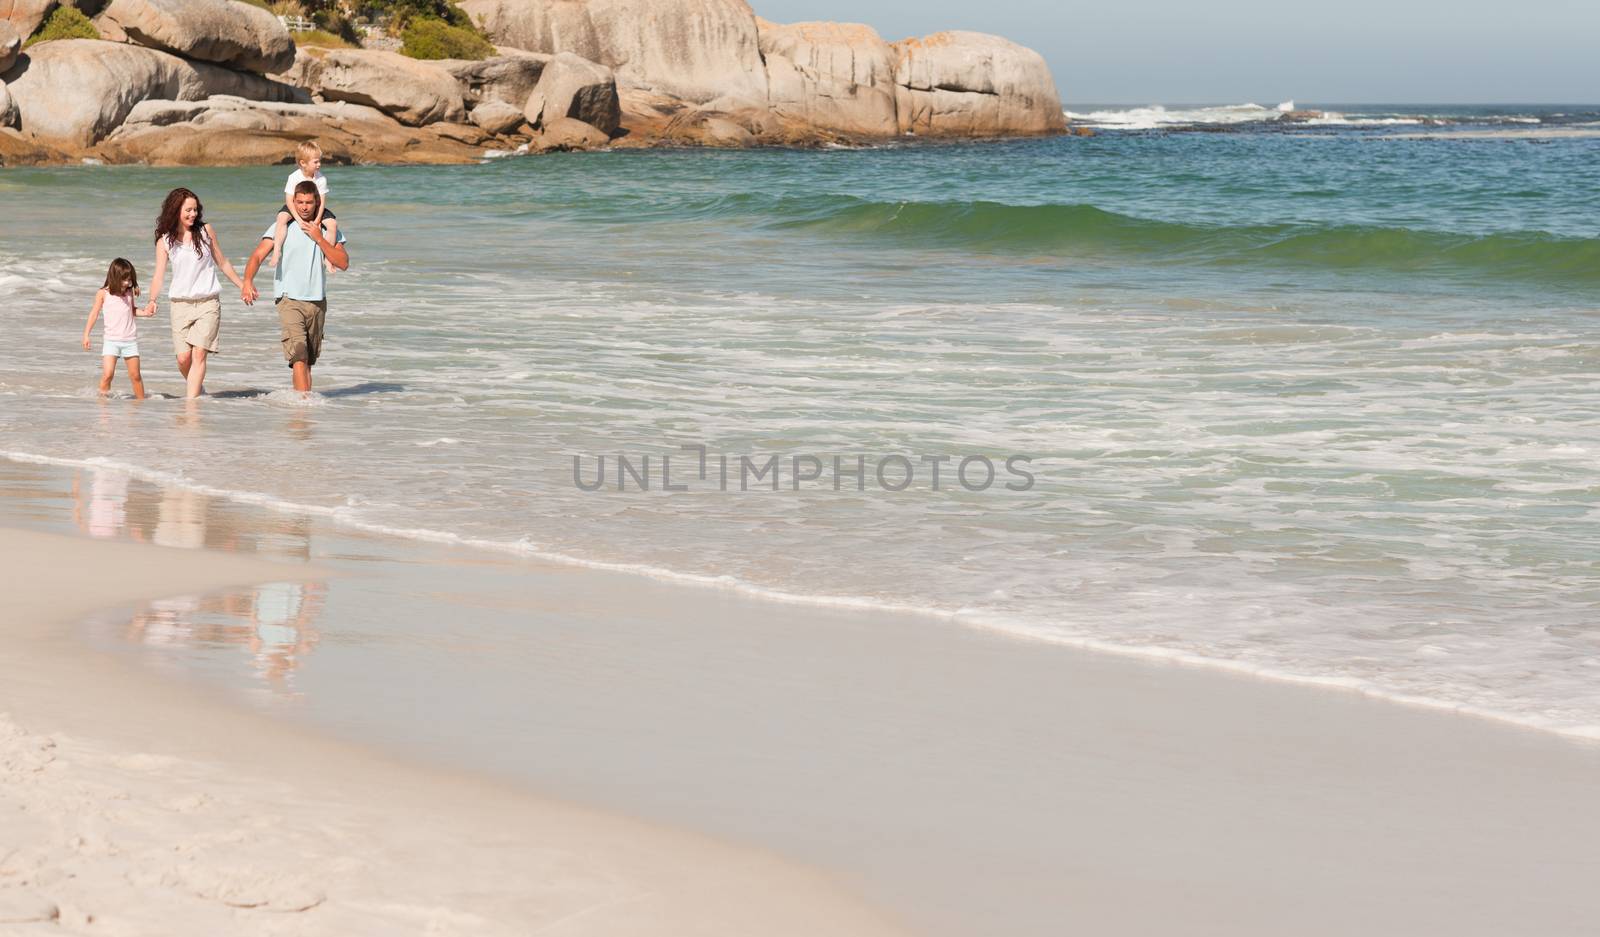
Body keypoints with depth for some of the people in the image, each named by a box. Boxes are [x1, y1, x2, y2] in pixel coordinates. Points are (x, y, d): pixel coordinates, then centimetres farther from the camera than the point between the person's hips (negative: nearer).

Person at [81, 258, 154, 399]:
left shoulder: (130, 292, 6)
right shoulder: (103, 294, -4)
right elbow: (94, 314, 0)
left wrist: (145, 313, 3)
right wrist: (86, 335, -4)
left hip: (130, 340, 3)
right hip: (111, 340, -3)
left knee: (135, 376, 6)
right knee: (107, 374, -16)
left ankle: (141, 401, 17)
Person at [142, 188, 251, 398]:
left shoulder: (205, 231, 4)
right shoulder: (165, 241, 2)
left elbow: (222, 262, 16)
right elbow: (159, 276, -3)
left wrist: (242, 286, 21)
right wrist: (152, 301, -20)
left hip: (208, 303, 0)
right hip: (181, 303, 0)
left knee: (199, 354, -13)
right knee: (183, 358, -4)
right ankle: (197, 388, 24)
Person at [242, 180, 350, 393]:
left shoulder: (328, 230, 9)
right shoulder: (282, 228, 1)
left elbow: (343, 263, -1)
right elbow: (258, 256, -7)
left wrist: (319, 239, -9)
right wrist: (248, 281, -25)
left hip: (318, 301, 4)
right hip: (290, 300, -4)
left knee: (310, 359, 12)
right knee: (299, 356, -18)